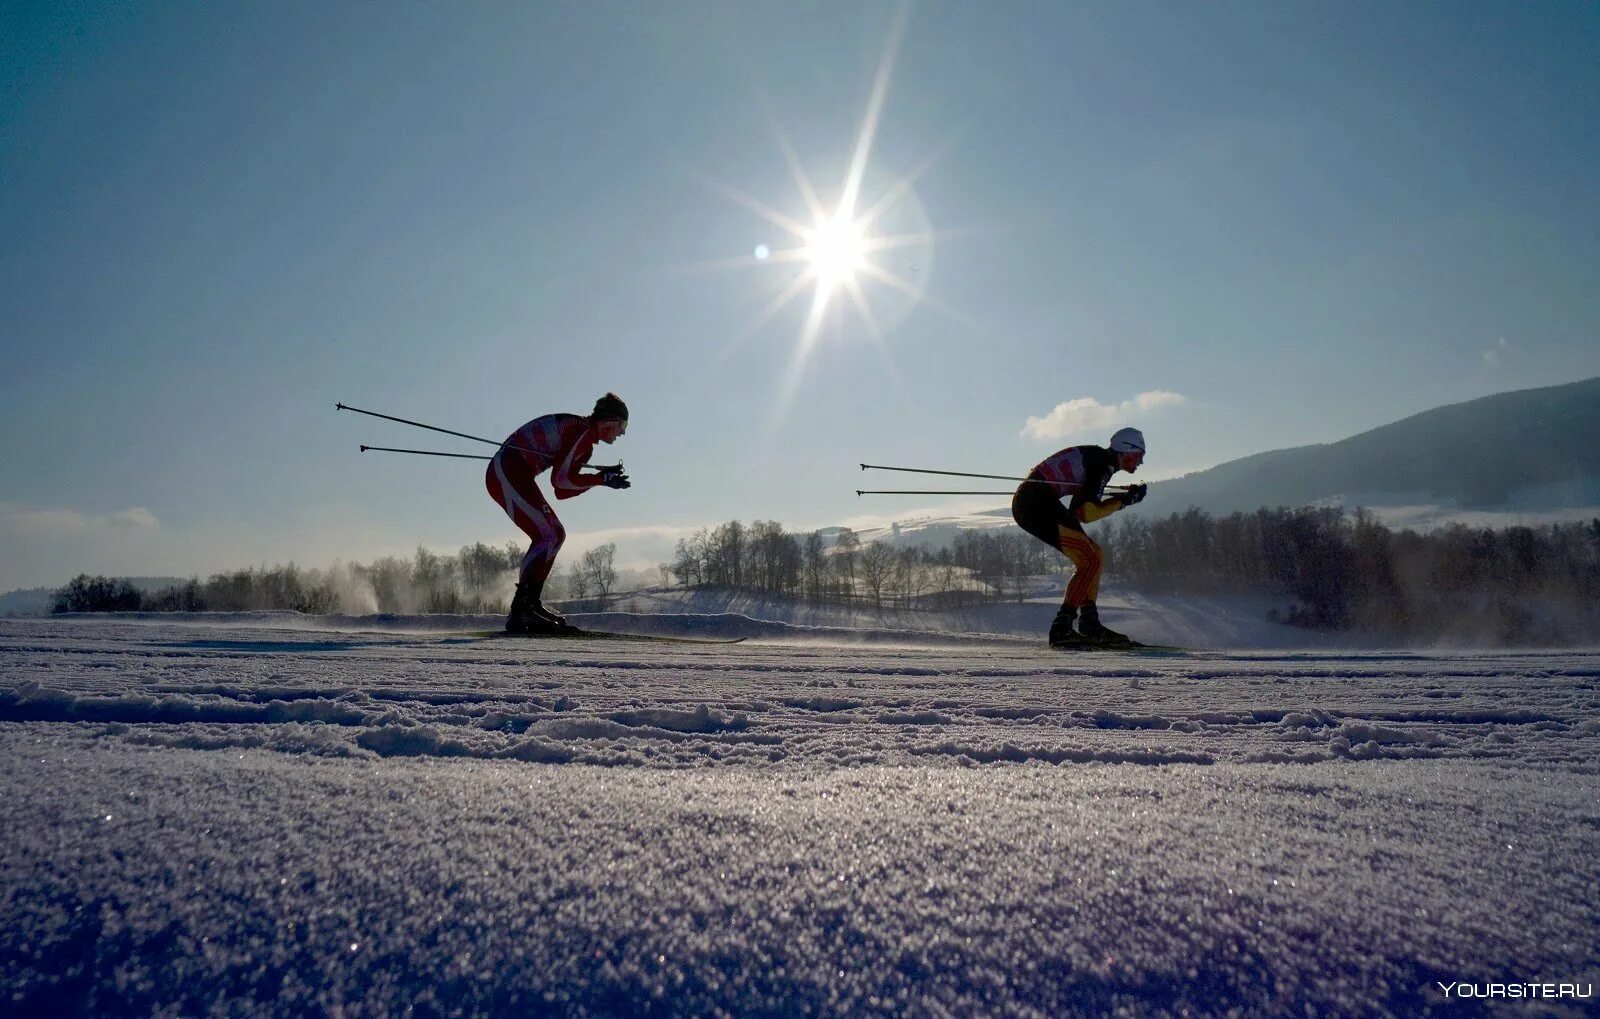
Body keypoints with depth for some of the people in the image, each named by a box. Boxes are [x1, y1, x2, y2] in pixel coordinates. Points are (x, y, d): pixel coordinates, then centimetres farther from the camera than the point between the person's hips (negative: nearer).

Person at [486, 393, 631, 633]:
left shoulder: (583, 435, 18)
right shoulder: (583, 431, -11)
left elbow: (562, 491, 15)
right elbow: (560, 480, -16)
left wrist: (602, 475, 13)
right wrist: (601, 479, -8)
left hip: (505, 473, 10)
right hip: (507, 472, -10)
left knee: (555, 534, 14)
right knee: (547, 536, -14)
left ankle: (531, 604, 16)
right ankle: (520, 614, -18)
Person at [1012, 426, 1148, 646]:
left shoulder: (1097, 459, 22)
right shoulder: (1105, 462, -6)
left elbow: (1077, 511, 18)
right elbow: (1087, 514, -13)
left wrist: (1122, 497, 18)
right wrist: (1124, 501, 1)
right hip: (1037, 503, -11)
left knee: (1095, 555, 15)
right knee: (1091, 560, -13)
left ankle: (1089, 624, 12)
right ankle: (1061, 628, -18)